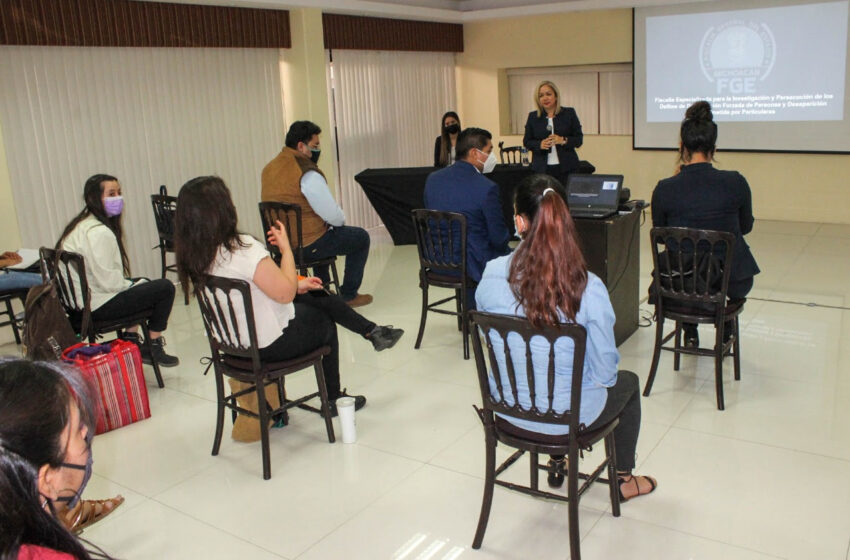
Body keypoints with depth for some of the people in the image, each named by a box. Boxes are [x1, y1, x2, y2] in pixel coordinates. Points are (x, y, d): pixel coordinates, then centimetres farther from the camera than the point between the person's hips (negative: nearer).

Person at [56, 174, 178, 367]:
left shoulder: (81, 224, 12)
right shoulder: (98, 232, -21)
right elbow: (108, 281, -25)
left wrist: (135, 283, 9)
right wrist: (133, 284, -6)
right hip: (97, 305, -11)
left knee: (142, 283, 30)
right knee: (165, 287, -7)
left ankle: (130, 339, 27)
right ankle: (153, 348, 5)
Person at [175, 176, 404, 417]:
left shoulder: (195, 253, -3)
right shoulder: (243, 248, -32)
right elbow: (285, 293, -27)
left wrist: (296, 285, 10)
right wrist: (286, 248, -15)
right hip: (270, 343, -8)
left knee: (320, 297, 20)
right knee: (326, 326, 23)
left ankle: (372, 331, 33)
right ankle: (333, 399, 39)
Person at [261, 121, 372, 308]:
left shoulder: (269, 168, 4)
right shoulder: (308, 174, -22)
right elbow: (333, 215, -21)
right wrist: (341, 220, 3)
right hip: (307, 247, -8)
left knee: (326, 231, 37)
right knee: (361, 237, 10)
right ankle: (348, 295, 18)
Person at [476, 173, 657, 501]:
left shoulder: (491, 276, -17)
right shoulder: (588, 288, -26)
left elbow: (489, 342, 0)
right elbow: (605, 371, -15)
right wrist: (601, 377, 9)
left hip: (509, 412, 3)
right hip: (568, 418, -3)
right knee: (628, 382, 29)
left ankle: (557, 463, 54)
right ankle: (623, 479, 46)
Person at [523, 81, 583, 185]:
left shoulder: (569, 113, 6)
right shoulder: (533, 117, 10)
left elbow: (579, 139, 6)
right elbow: (526, 142, 11)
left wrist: (563, 140, -13)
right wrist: (540, 144, -10)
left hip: (566, 168, 0)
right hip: (542, 169, 1)